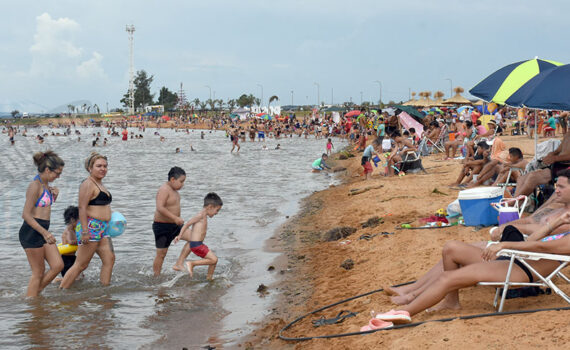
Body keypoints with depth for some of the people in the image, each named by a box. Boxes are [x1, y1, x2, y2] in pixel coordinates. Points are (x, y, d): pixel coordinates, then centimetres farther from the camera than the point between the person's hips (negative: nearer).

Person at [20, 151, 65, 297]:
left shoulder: (45, 185, 11)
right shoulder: (35, 186, -17)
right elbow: (26, 215, -21)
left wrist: (54, 195, 7)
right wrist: (44, 232, -26)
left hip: (42, 231, 9)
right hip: (32, 232, -9)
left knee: (58, 265, 5)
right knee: (38, 273, -1)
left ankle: (34, 294, 16)